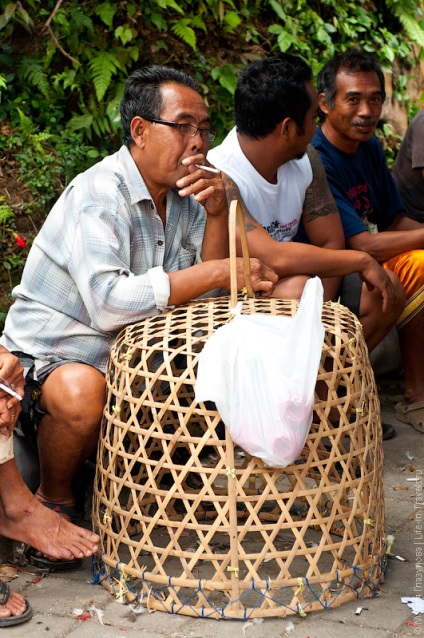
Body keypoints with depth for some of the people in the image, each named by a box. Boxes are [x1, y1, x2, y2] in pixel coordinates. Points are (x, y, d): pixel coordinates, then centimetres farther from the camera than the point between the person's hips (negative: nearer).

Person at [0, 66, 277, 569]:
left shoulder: (180, 190, 5)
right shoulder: (98, 194, -22)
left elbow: (206, 288, 3)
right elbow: (108, 302, -35)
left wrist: (216, 212, -14)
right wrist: (218, 272, -30)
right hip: (52, 348, -8)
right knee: (81, 394, -39)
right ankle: (54, 499, -6)